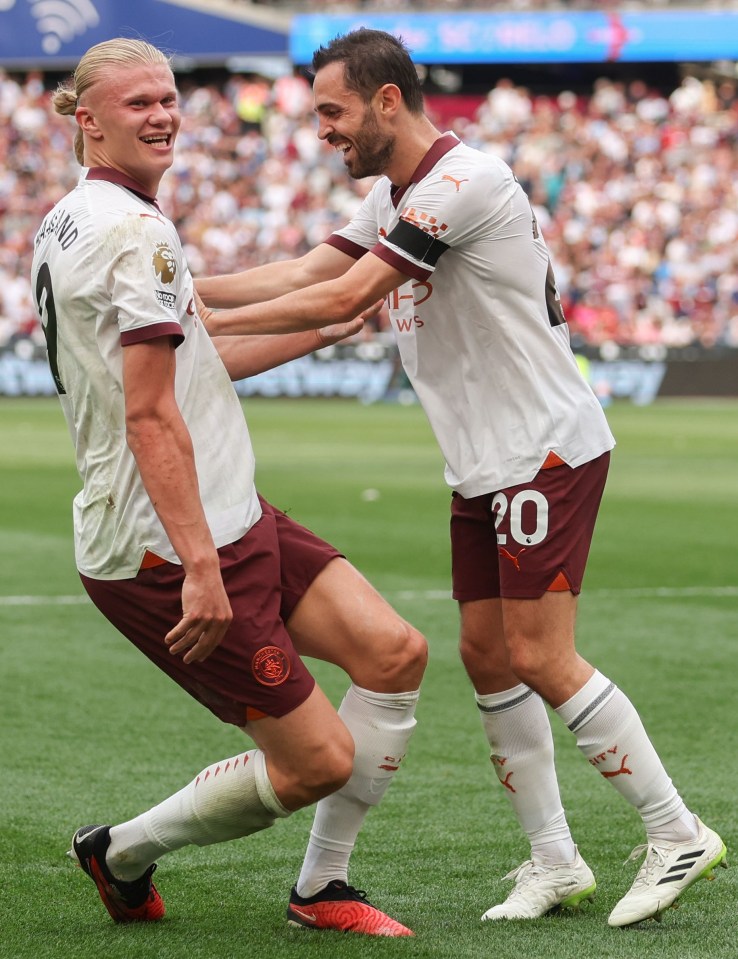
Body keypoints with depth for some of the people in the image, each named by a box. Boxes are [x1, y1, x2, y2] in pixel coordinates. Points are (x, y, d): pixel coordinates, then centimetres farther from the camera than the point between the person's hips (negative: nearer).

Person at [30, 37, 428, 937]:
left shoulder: (68, 224, 15)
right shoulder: (136, 231, -18)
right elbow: (150, 417, -24)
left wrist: (326, 328, 30)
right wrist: (200, 566, -27)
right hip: (162, 553, -10)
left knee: (394, 653, 4)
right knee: (317, 761, -4)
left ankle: (321, 888, 14)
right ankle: (122, 853, 16)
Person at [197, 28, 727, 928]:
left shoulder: (464, 181, -19)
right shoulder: (392, 196, 13)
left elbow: (343, 299, -21)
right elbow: (304, 273, 12)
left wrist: (206, 323, -16)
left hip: (547, 450, -10)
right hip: (483, 467, 10)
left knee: (540, 659, -12)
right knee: (487, 655, 6)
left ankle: (676, 835, -2)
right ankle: (553, 861, 12)